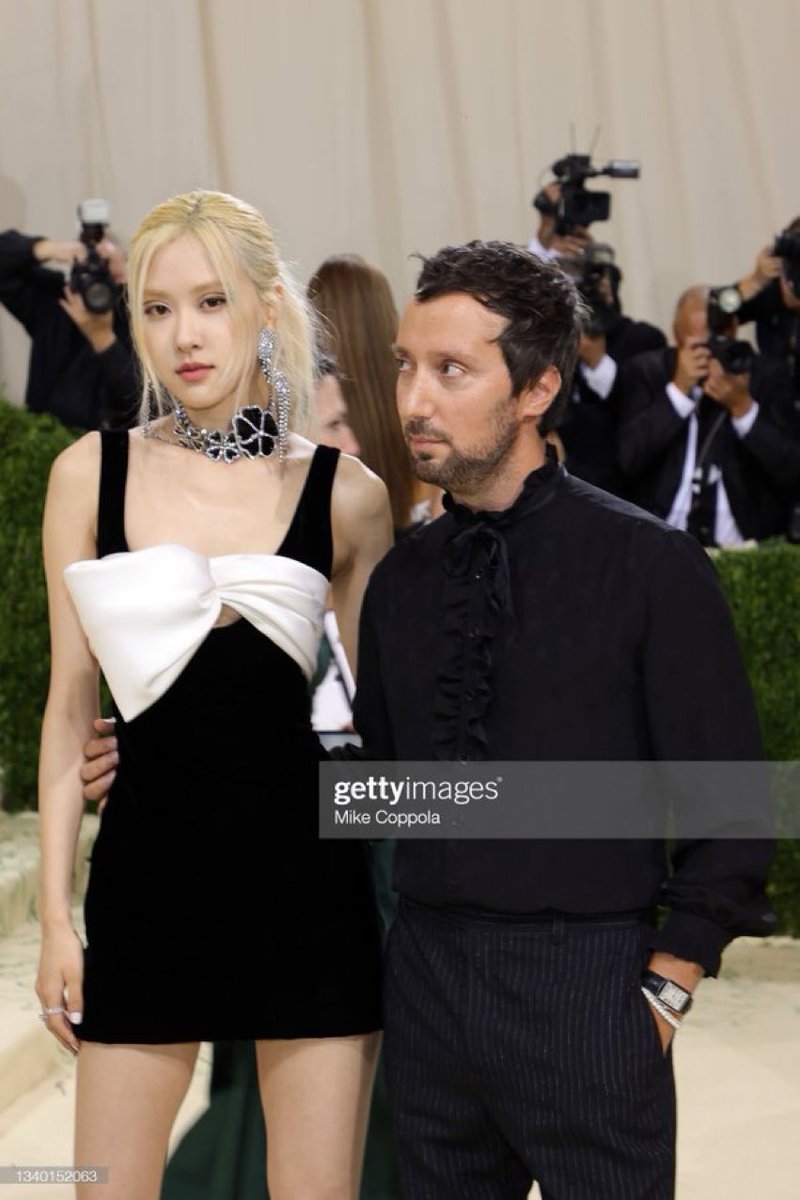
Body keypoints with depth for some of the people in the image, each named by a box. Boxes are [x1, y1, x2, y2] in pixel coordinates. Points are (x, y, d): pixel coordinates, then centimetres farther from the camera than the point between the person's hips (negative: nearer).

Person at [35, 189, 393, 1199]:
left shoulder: (347, 495, 0)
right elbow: (70, 704, 5)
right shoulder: (91, 474, 2)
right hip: (149, 872, 0)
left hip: (307, 876, 0)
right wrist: (55, 914, 2)